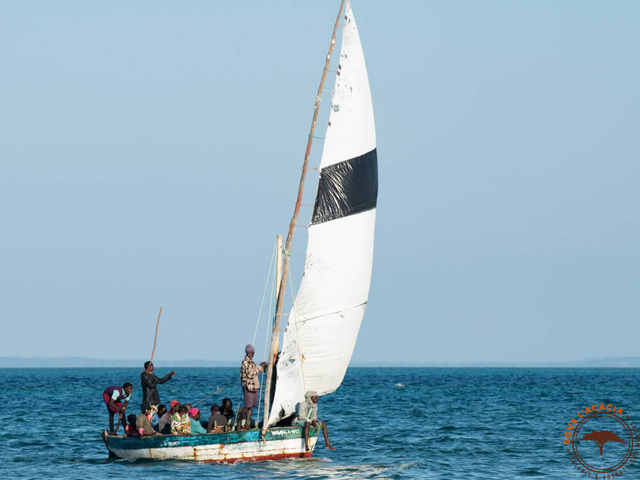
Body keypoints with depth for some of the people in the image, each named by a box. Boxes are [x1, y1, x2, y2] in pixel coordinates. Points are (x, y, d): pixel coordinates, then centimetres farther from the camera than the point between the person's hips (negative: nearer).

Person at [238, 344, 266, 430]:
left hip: (254, 386, 10)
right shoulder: (245, 361, -12)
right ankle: (239, 423, -1)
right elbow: (250, 374, -19)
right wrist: (260, 367, -13)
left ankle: (247, 424, 6)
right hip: (248, 386, -10)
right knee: (247, 406, -10)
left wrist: (262, 367, 17)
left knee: (251, 406, 6)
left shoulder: (251, 361, 18)